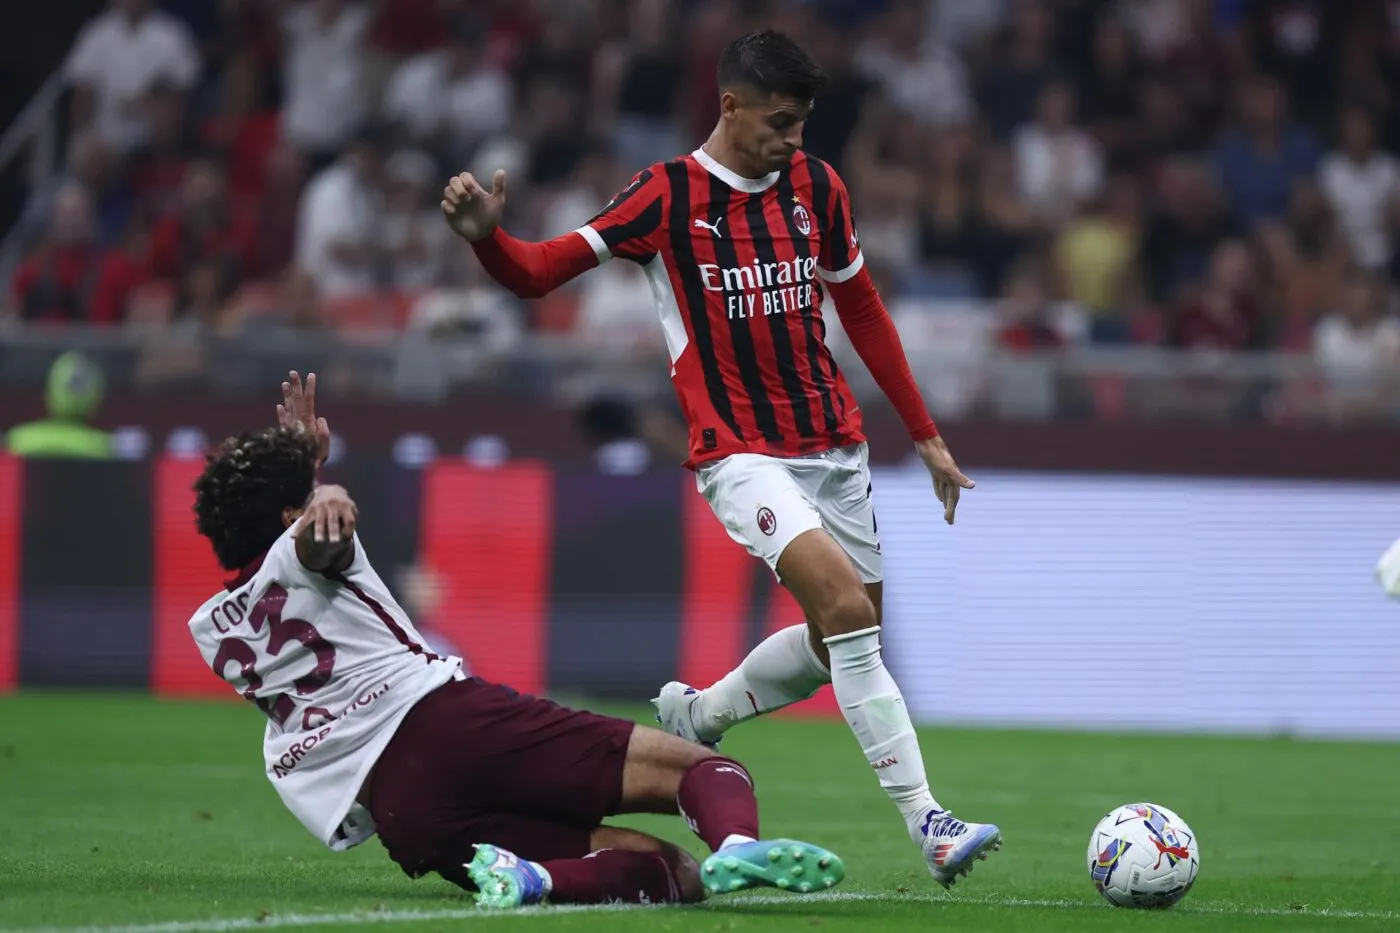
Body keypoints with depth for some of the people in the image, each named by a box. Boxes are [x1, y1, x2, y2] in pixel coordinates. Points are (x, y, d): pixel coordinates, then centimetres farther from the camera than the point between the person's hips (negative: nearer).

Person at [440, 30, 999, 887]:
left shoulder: (816, 188, 5)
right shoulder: (668, 197, -9)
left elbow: (862, 310, 16)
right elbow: (538, 273, -10)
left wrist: (927, 437, 17)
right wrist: (486, 236, -33)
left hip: (834, 445, 6)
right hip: (740, 454, -6)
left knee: (846, 640, 11)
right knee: (844, 603, -23)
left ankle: (696, 716, 36)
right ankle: (927, 824, -23)